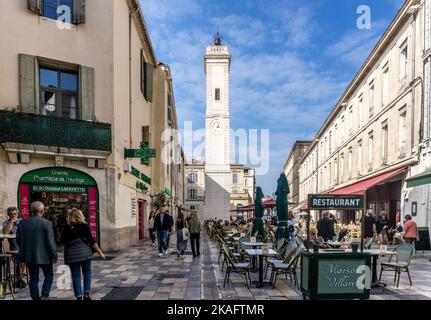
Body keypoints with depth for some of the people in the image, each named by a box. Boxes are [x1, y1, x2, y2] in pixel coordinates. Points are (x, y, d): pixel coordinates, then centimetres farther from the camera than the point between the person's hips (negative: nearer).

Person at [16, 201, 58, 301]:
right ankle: (44, 296, 4)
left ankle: (35, 298, 21)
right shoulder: (47, 223, -16)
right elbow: (51, 242, -15)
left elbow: (18, 240, 5)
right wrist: (54, 255, -2)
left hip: (28, 256, 4)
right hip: (44, 256, -4)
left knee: (33, 278, 15)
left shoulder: (22, 223, -2)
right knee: (49, 275, 16)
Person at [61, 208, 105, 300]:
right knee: (87, 273, 16)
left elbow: (63, 242, 9)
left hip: (71, 254, 1)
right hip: (84, 251, -1)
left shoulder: (66, 228, 0)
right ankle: (86, 294, 13)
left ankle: (79, 296, 8)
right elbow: (91, 241, -5)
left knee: (76, 276, 7)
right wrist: (100, 252, 1)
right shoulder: (84, 226, -4)